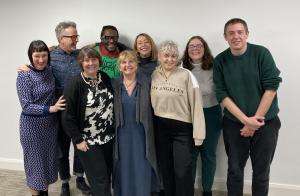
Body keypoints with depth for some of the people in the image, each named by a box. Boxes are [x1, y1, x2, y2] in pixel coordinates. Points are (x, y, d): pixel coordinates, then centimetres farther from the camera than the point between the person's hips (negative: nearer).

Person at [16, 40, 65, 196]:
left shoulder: (50, 71, 0)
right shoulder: (24, 76, -15)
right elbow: (26, 106, -18)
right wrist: (51, 108, -26)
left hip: (51, 123, 5)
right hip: (32, 124, -5)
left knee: (49, 158, 15)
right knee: (35, 160, 8)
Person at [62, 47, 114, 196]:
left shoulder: (105, 78, 2)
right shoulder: (75, 84, -15)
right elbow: (68, 116, -13)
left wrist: (113, 130, 10)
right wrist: (78, 140, -13)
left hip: (108, 138, 6)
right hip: (88, 141, -5)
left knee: (107, 175, 16)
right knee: (99, 180, -2)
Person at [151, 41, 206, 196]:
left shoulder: (186, 75, -10)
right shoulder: (153, 75, 2)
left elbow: (196, 104, -11)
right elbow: (149, 103, 9)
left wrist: (198, 133, -12)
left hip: (182, 128, -4)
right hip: (160, 128, 4)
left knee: (183, 173, -2)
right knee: (165, 169, 16)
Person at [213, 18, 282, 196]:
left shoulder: (261, 53, -6)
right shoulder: (220, 61, -2)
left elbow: (271, 87, -9)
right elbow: (222, 95, -5)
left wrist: (255, 120, -12)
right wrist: (246, 119, -14)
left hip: (266, 122, -1)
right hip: (234, 124, 1)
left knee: (261, 173, 10)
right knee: (235, 170, 12)